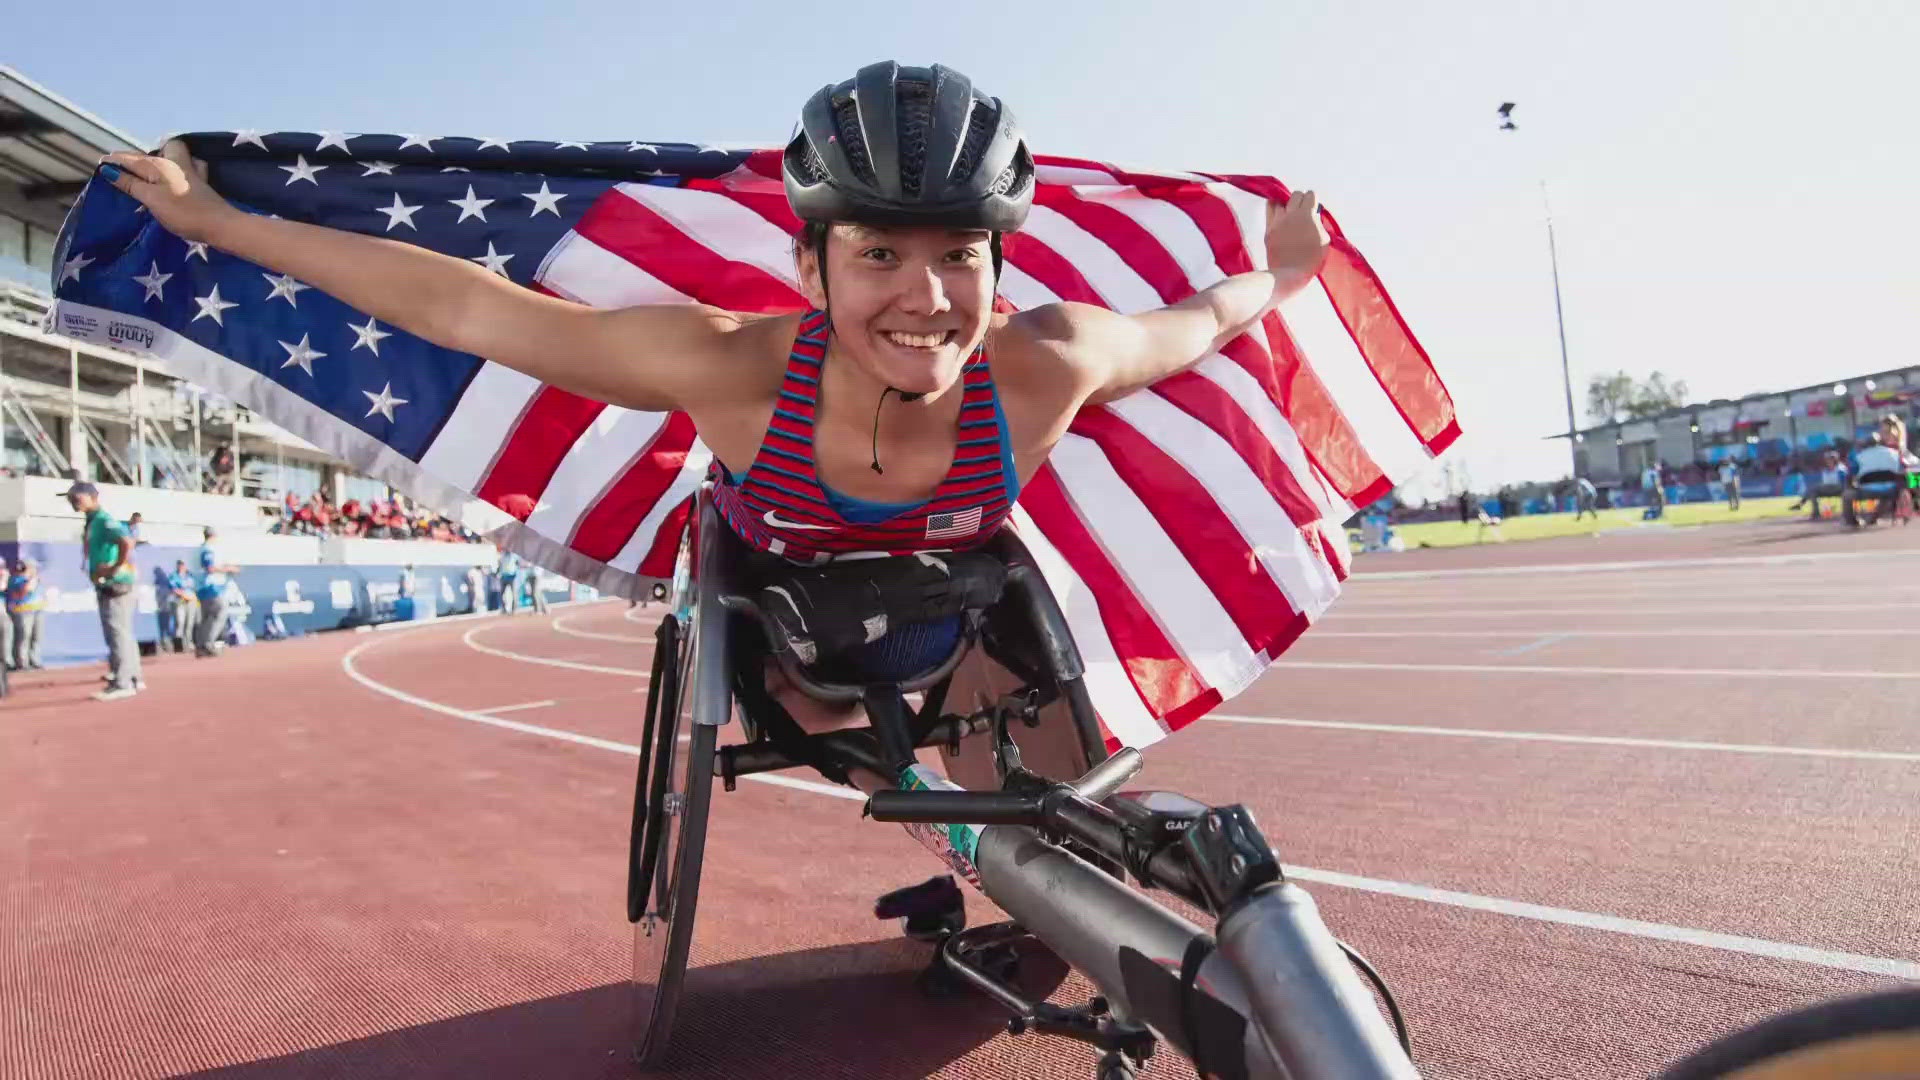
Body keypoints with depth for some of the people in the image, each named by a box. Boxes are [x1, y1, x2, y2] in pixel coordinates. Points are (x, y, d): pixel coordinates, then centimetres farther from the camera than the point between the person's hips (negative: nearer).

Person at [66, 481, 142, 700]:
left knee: (117, 632, -10)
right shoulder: (91, 522, 16)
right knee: (122, 632, 14)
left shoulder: (103, 520, -14)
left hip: (114, 584, -10)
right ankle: (133, 678, 21)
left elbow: (127, 543, -32)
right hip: (104, 585, 10)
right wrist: (94, 571, 17)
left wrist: (115, 568, -24)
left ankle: (122, 683, -10)